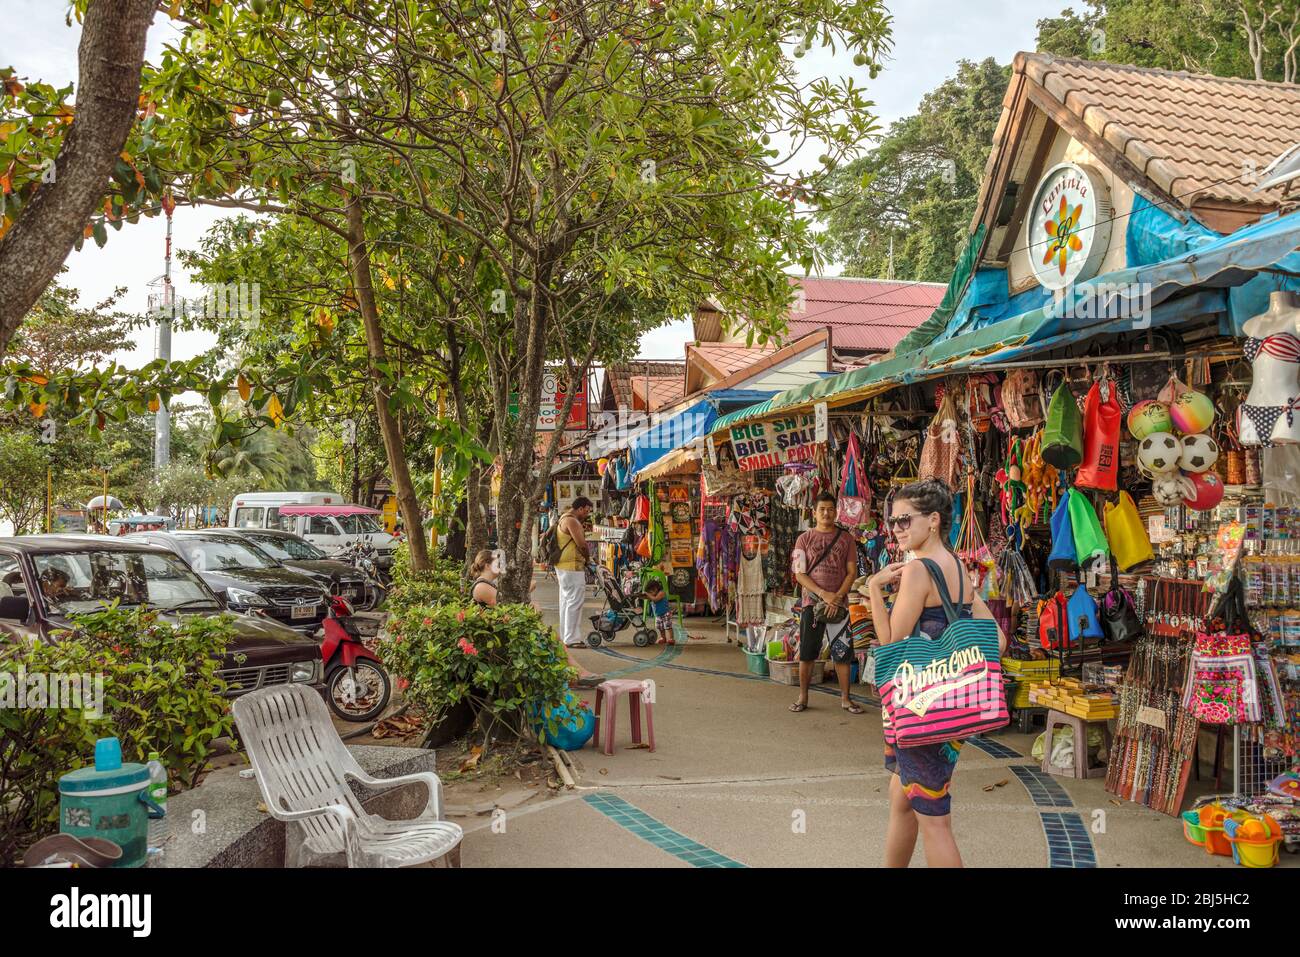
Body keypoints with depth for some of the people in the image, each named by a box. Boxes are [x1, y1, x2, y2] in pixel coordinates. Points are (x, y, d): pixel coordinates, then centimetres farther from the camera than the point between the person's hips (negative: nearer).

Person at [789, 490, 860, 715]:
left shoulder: (846, 538, 6)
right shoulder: (805, 539, 4)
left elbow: (852, 572, 2)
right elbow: (800, 574, -2)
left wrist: (837, 597, -11)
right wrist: (824, 594, -14)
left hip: (839, 603, 1)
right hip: (812, 602, 0)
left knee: (842, 652, 2)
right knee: (806, 652, 3)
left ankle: (845, 698, 11)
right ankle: (803, 697, 13)